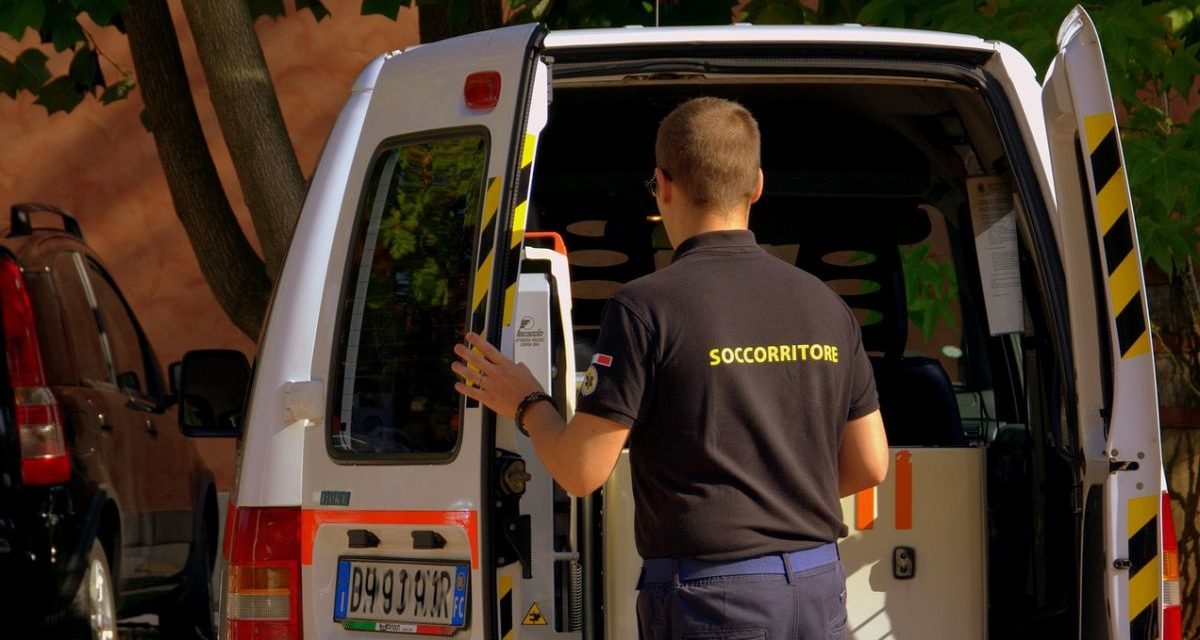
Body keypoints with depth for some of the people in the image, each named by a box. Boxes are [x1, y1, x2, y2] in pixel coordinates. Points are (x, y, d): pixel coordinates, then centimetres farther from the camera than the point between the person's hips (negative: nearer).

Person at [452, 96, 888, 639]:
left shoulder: (648, 307, -10)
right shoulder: (824, 305, 7)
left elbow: (582, 471, -10)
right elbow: (869, 465, 12)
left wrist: (526, 404, 10)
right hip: (820, 594, 5)